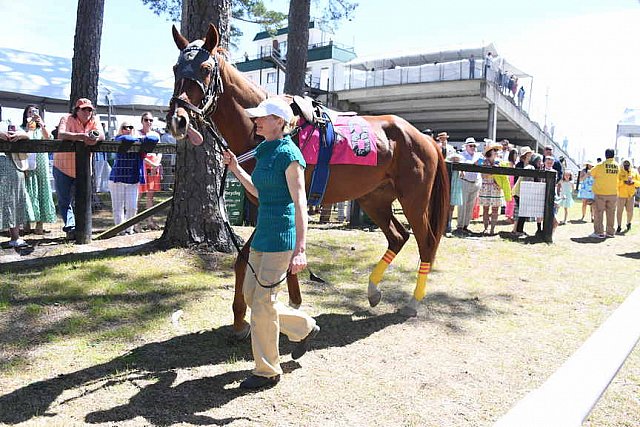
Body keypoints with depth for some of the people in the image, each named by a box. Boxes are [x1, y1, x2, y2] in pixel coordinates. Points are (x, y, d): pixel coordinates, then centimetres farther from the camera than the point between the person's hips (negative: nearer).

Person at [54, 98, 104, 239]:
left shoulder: (94, 121, 0)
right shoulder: (67, 119, -11)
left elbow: (102, 136, -18)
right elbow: (61, 134, -30)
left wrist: (95, 138, -42)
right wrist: (81, 136, -45)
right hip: (63, 168, -3)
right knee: (64, 201, 1)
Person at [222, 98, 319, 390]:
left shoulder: (288, 154, -14)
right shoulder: (263, 152, 12)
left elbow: (300, 204, -19)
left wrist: (300, 249, -25)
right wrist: (235, 168, 18)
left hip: (282, 236, -10)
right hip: (263, 234, 10)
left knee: (262, 303, -2)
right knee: (250, 295, 17)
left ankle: (268, 372, 16)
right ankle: (305, 328, 34)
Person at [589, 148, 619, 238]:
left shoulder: (600, 165, -11)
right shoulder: (617, 166, 1)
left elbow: (591, 173, 0)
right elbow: (615, 176, 14)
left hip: (600, 193, -4)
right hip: (613, 193, 4)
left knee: (598, 213, 1)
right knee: (610, 213, 10)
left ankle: (599, 232, 1)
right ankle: (610, 232, 15)